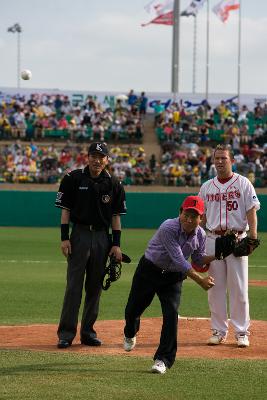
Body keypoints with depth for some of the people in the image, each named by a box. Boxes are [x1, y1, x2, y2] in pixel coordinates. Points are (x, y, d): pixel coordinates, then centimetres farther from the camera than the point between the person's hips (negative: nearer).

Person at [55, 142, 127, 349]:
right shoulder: (74, 179, 0)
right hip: (79, 234, -3)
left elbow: (116, 215, 8)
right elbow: (65, 209, 1)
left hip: (102, 237, 3)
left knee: (95, 286, 7)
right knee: (74, 285, -6)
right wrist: (64, 238, -7)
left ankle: (88, 331, 15)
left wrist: (116, 244, 2)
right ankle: (66, 333, -4)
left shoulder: (113, 184, 5)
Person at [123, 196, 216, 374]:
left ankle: (163, 359, -9)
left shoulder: (200, 235, -9)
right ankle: (130, 335, 50)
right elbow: (179, 260, -34)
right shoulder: (169, 228, -30)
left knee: (171, 313, -16)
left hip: (173, 278, 3)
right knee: (133, 310, 13)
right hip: (149, 271, -3)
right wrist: (200, 280, -37)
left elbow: (199, 259, 7)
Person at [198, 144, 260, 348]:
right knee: (215, 287, 5)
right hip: (213, 239, 4)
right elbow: (201, 216, 14)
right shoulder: (207, 187, 12)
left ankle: (242, 332, 2)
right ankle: (219, 330, 12)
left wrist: (253, 236, -16)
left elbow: (251, 210, -5)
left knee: (239, 287, -3)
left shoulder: (243, 183, 2)